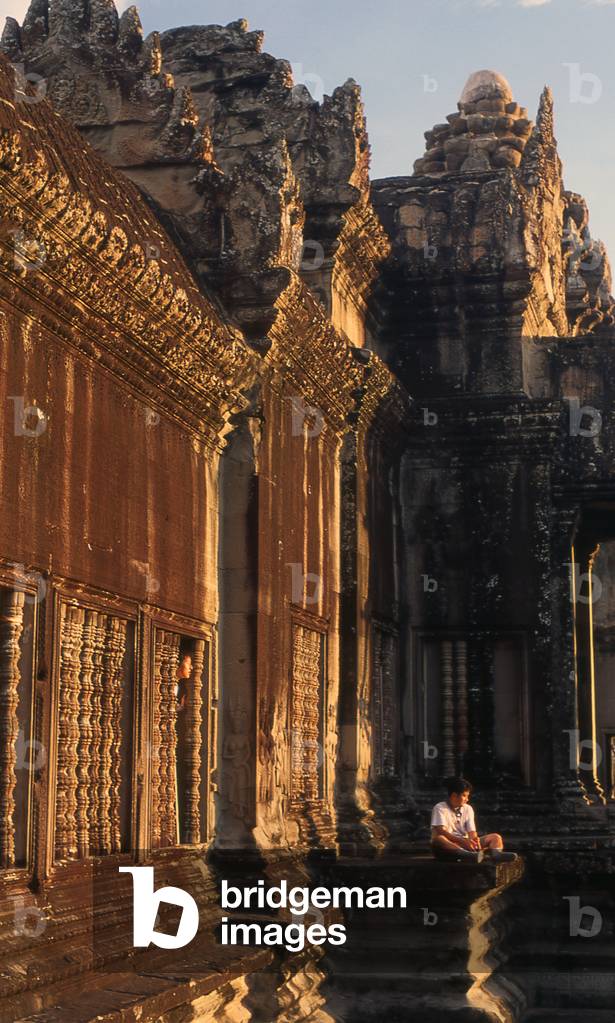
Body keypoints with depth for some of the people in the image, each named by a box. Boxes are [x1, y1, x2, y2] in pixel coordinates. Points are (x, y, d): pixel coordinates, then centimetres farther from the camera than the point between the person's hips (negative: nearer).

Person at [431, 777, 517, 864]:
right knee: (439, 839, -39)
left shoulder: (468, 809, 14)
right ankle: (469, 856, -66)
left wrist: (474, 839, -22)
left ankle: (495, 854, -45)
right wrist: (463, 841, -29)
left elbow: (472, 832, 4)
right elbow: (441, 831, -16)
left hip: (464, 845, 6)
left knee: (495, 838, -6)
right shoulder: (440, 808, -2)